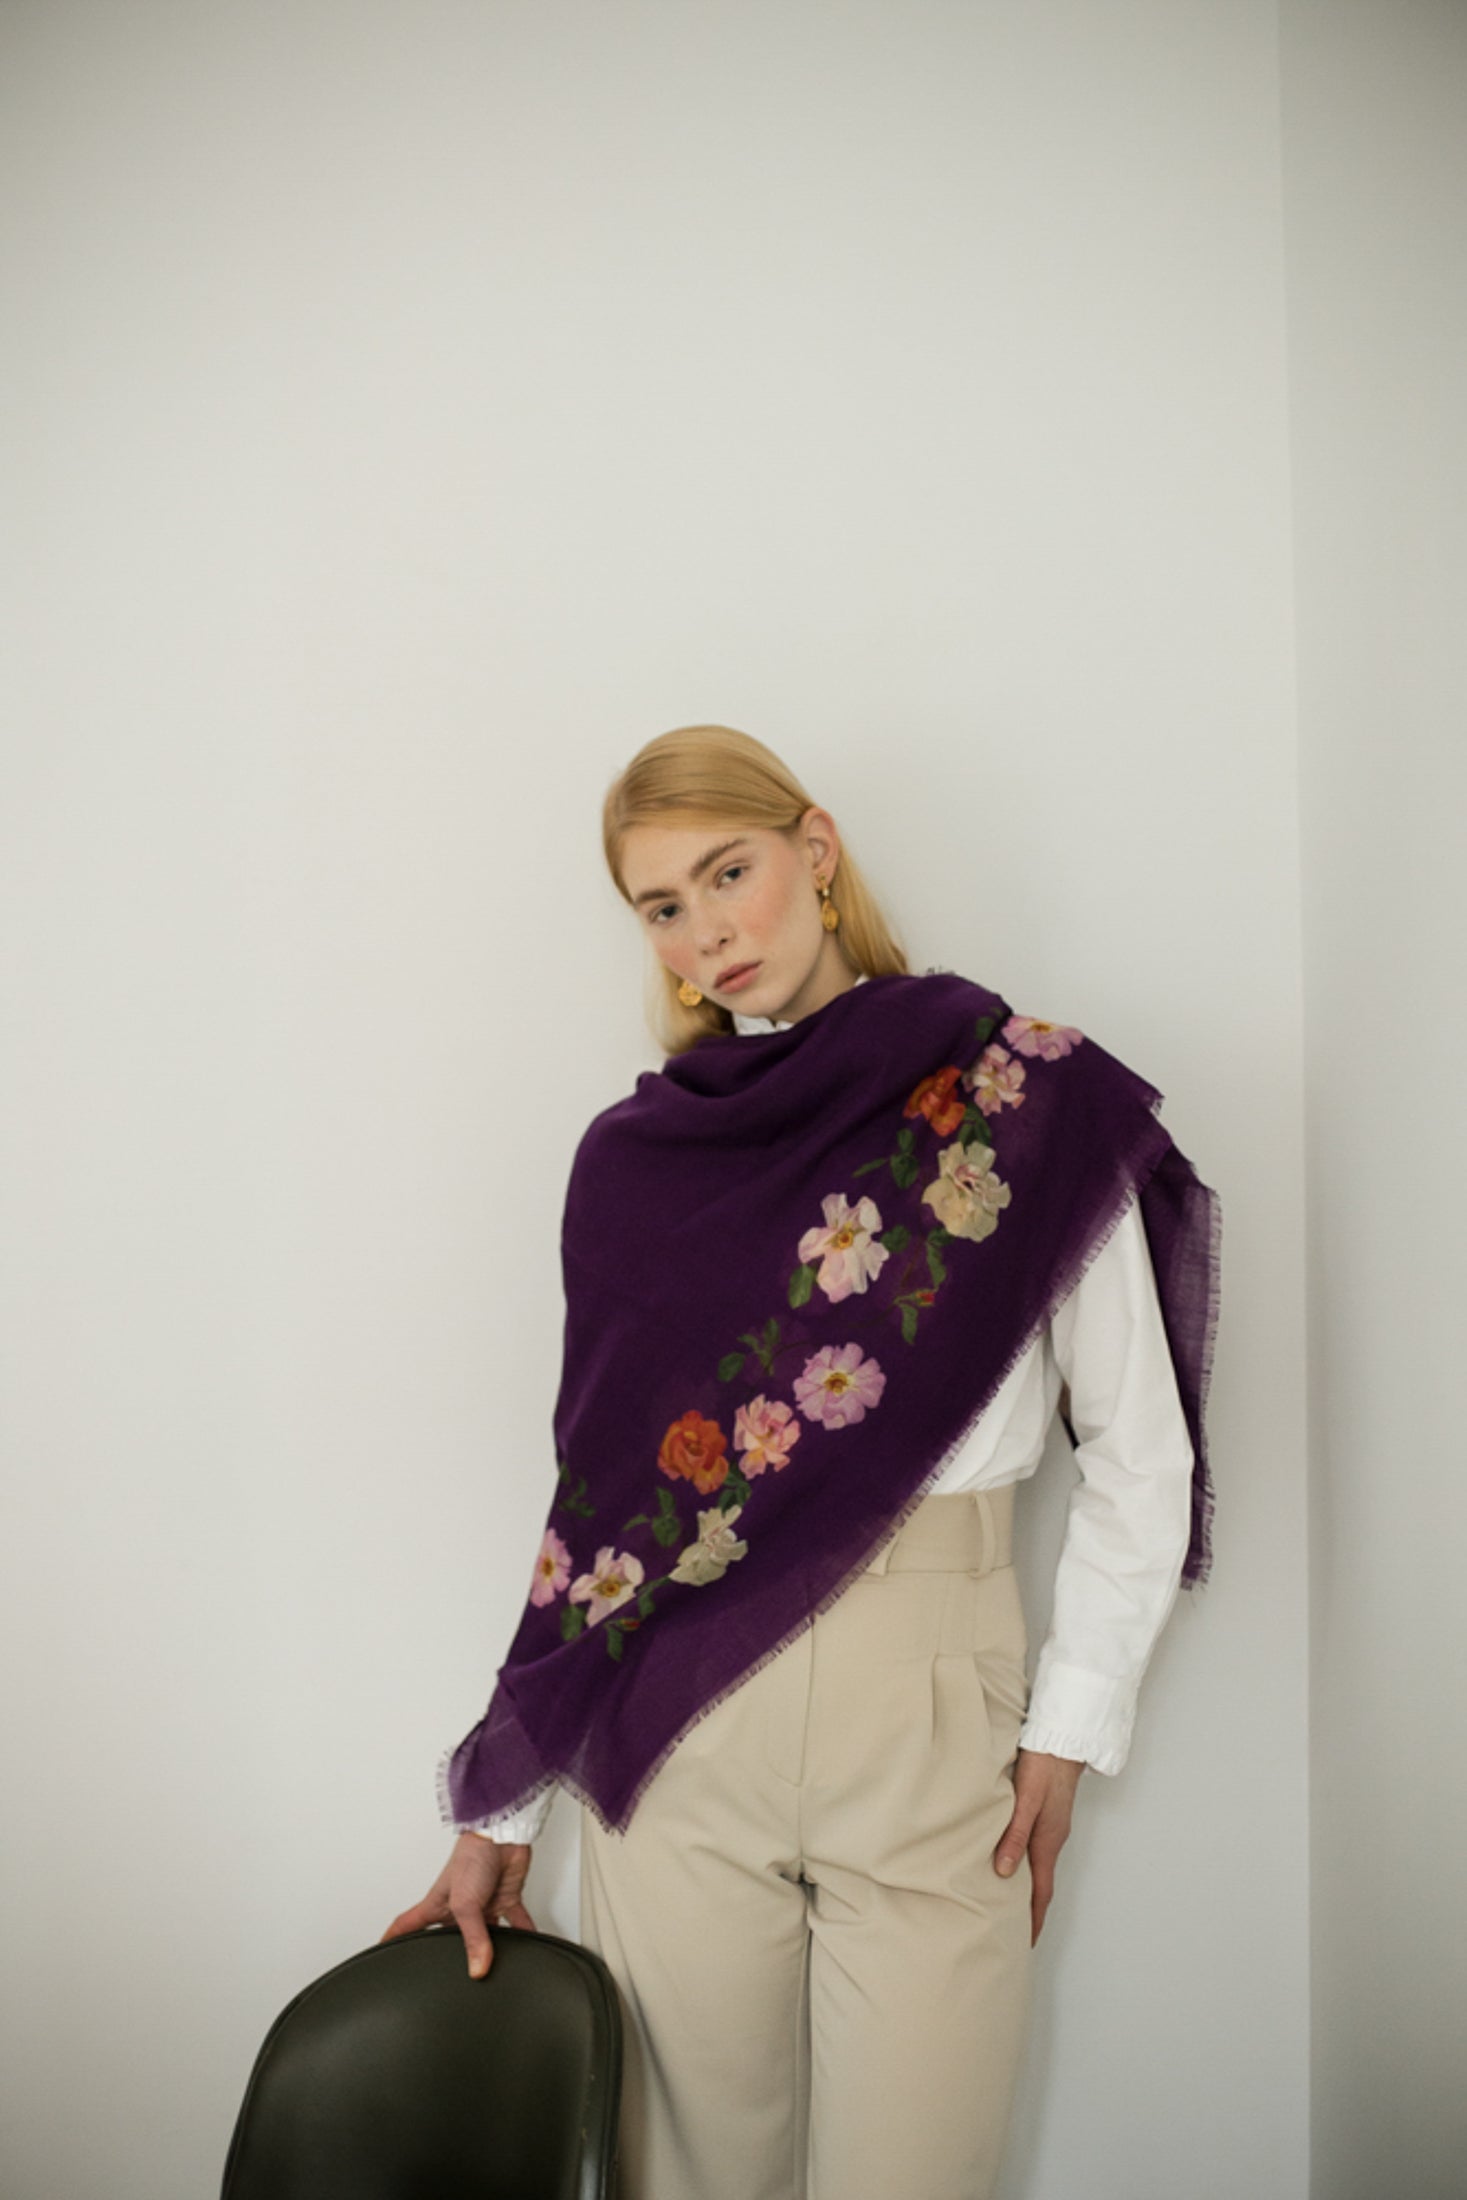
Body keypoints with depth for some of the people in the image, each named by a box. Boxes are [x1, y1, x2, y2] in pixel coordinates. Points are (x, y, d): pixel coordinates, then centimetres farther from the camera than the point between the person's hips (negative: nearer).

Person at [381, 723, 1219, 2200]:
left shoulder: (1030, 1103, -1)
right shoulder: (637, 1155, 5)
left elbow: (1139, 1452, 3)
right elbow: (599, 1479, 8)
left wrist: (1072, 1722, -2)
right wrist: (508, 1809, 8)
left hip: (929, 1697, -1)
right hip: (675, 1720, 2)